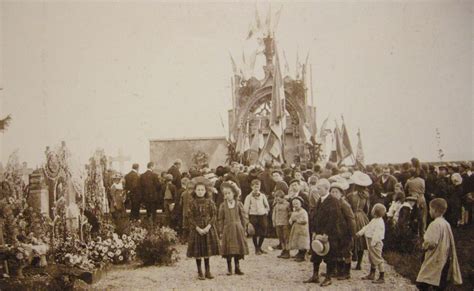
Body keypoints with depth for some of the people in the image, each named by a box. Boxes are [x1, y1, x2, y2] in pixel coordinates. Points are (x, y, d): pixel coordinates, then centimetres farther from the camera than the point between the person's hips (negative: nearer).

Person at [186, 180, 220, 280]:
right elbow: (191, 218, -3)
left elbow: (214, 216, -1)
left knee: (207, 250, 6)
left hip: (208, 228, 1)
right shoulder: (193, 203, -2)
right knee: (198, 252, 2)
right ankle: (200, 272, 11)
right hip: (196, 229, -1)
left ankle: (208, 271, 16)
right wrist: (198, 228, -14)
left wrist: (208, 227, -13)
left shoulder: (209, 202, 0)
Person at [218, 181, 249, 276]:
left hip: (238, 229, 0)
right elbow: (220, 219, 4)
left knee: (238, 249, 4)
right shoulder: (223, 206, 2)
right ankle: (229, 268, 12)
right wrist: (221, 231, 0)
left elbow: (243, 217, 6)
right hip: (227, 230, 0)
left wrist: (243, 228, 3)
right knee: (228, 250, 2)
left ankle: (237, 268, 14)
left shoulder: (239, 204, 1)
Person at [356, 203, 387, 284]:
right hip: (371, 242, 11)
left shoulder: (379, 222, -20)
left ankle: (382, 278, -1)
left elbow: (377, 234, -25)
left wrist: (373, 243, -26)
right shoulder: (374, 220, 12)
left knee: (378, 259, -6)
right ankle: (371, 275, 34)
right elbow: (367, 227, 19)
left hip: (376, 243, -11)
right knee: (372, 259, 20)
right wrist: (360, 232, 10)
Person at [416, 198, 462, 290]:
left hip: (435, 261, -9)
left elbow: (431, 242, -22)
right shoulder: (446, 224, 9)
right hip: (444, 260, 9)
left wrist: (424, 245, -2)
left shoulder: (435, 224, -18)